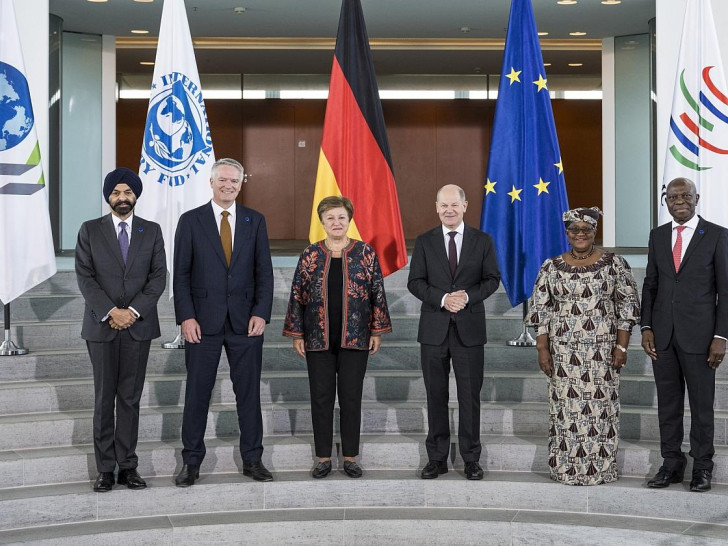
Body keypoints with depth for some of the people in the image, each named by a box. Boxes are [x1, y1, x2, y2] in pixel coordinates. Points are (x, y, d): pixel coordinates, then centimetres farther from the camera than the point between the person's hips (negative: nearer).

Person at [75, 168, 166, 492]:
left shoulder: (151, 231, 7)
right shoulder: (90, 231, 4)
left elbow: (158, 277, 0)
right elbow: (84, 277, -3)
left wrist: (133, 311, -12)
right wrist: (110, 312, -14)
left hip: (138, 325, 1)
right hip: (101, 326, -1)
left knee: (131, 398, 5)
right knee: (104, 399, 3)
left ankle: (128, 466, 11)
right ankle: (105, 468, 9)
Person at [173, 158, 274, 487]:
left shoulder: (255, 221, 7)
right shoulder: (190, 221, 2)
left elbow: (264, 272, 5)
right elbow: (181, 274, 0)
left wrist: (261, 313, -6)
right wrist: (186, 317, -9)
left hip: (245, 321, 2)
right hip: (203, 322, -1)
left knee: (249, 392, 7)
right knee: (197, 393, 4)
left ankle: (252, 460, 18)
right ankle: (191, 462, 14)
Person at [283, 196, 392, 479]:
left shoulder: (366, 253, 1)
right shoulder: (310, 255, 3)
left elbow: (378, 294, 3)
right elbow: (297, 296, 4)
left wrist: (377, 331, -1)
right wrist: (296, 334, 1)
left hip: (354, 338, -1)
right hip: (318, 339, 1)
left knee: (351, 397, 4)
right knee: (321, 397, 5)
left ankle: (350, 457, 14)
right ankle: (323, 457, 14)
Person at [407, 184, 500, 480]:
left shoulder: (482, 241, 4)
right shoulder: (425, 242, 4)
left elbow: (492, 279, 2)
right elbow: (415, 282, 0)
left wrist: (467, 296, -15)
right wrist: (443, 299, -16)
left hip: (469, 328, -1)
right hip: (434, 329, 1)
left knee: (470, 395, 4)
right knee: (436, 395, 7)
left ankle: (471, 458, 14)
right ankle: (437, 458, 16)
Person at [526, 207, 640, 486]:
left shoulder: (615, 264, 1)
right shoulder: (552, 267, 5)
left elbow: (627, 307, 1)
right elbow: (540, 310, 5)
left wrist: (621, 346, -5)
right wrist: (542, 349, -1)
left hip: (602, 351, -1)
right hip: (564, 352, 1)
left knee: (600, 407, 1)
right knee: (566, 408, 3)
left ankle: (600, 467, 13)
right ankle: (566, 468, 14)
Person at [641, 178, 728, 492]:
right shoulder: (657, 235, 9)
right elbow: (650, 284, 12)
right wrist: (646, 328, 3)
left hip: (698, 334, -3)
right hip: (663, 334, 4)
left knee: (701, 403, 5)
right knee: (668, 402, 9)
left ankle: (702, 467, 16)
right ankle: (671, 464, 19)